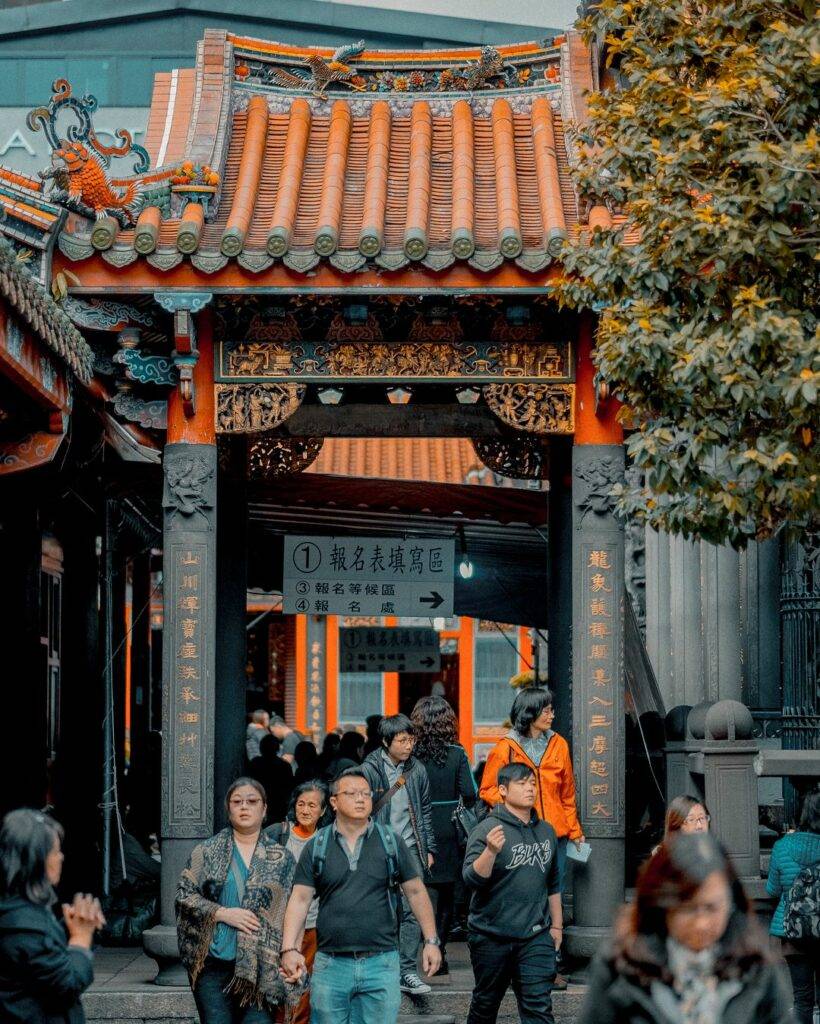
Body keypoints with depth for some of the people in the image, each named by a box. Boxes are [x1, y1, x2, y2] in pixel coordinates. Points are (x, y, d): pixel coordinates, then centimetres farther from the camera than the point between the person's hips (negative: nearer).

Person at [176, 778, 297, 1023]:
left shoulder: (282, 858, 10)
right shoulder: (207, 851, 8)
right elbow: (184, 895, 4)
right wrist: (222, 913, -9)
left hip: (261, 966, 0)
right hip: (213, 965, 0)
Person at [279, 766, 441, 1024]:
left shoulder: (391, 841, 5)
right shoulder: (316, 846, 4)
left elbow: (416, 892, 8)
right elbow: (300, 899, 1)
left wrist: (431, 941, 3)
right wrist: (290, 949, -11)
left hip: (381, 964, 0)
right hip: (331, 964, 0)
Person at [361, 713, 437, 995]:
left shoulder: (417, 770, 8)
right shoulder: (370, 769, -4)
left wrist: (429, 849, 13)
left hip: (411, 850, 3)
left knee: (412, 911, -3)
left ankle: (408, 972, 0)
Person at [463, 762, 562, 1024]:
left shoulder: (546, 831, 11)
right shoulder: (487, 830, -8)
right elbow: (472, 879, -19)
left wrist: (557, 924, 22)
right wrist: (491, 851, -35)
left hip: (535, 936, 3)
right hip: (492, 936, -3)